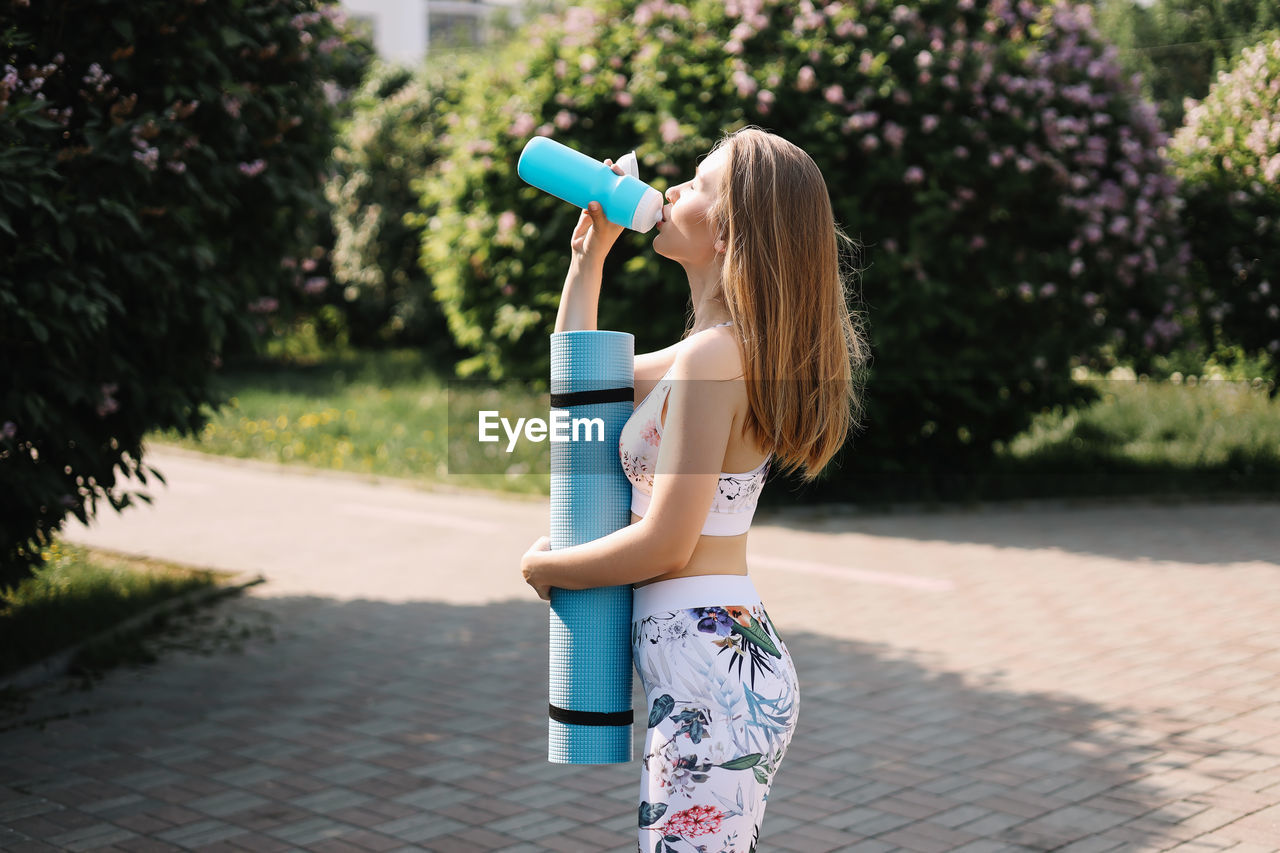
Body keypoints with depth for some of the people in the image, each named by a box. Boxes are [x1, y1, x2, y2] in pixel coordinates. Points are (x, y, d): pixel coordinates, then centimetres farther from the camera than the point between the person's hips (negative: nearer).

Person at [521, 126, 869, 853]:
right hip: (736, 654, 10)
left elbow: (666, 545, -19)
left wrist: (547, 567, -4)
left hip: (710, 669, -10)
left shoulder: (713, 357, -18)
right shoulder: (735, 349, 13)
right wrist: (589, 252, 19)